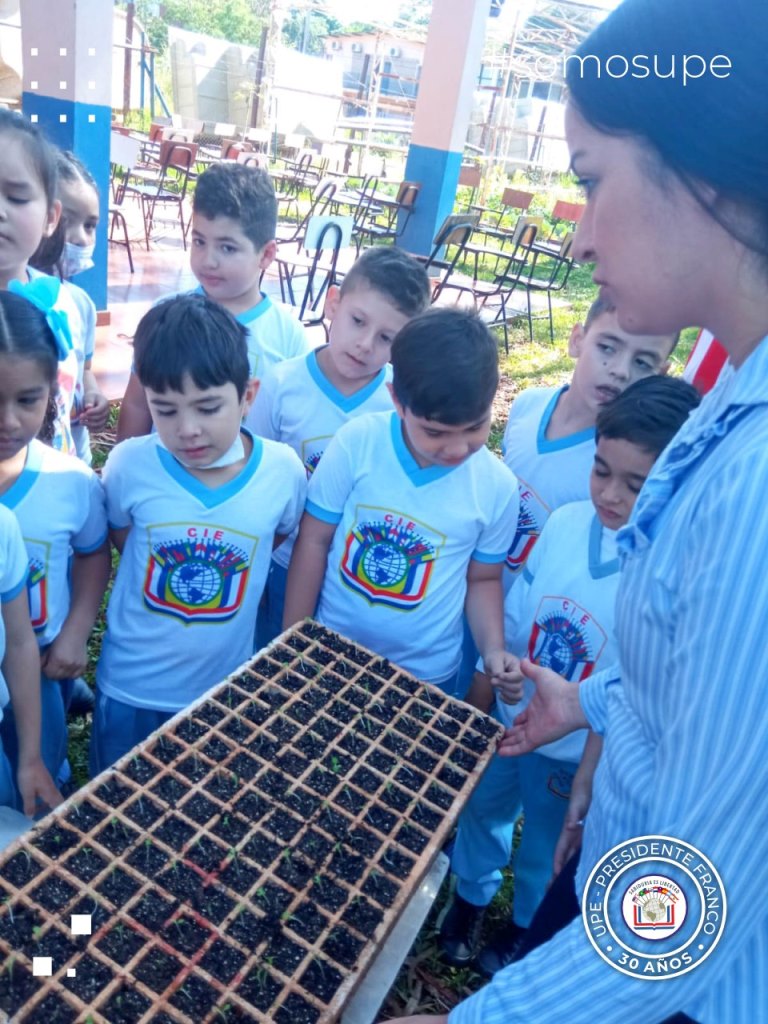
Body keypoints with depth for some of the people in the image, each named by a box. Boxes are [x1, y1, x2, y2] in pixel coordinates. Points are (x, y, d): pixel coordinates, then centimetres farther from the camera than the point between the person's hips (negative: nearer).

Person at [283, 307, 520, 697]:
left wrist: (494, 649, -14)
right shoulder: (356, 443, -18)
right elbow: (314, 541, -9)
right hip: (330, 654, 0)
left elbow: (482, 578, 2)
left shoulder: (498, 487, -13)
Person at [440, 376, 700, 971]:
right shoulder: (567, 523, -16)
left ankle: (527, 927, 56)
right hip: (502, 721, 4)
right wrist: (476, 703, 1)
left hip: (578, 754, -3)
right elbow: (510, 621, -4)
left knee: (547, 850, 24)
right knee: (481, 811, 27)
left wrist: (592, 784, -16)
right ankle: (472, 896, 58)